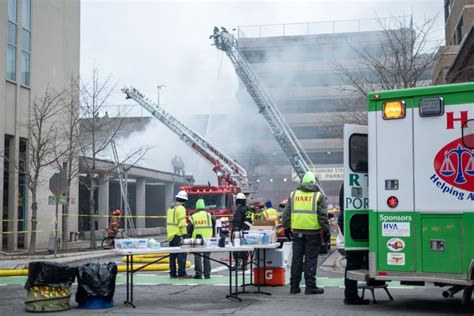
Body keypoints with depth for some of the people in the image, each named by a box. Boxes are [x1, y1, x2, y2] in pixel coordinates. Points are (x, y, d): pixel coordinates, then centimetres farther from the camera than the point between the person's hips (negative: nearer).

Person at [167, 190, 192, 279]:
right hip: (178, 235, -9)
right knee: (181, 254, -7)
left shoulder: (170, 208, 17)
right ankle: (181, 273, -10)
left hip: (170, 235, 9)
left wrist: (169, 234, 19)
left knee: (172, 255, 11)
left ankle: (172, 273, 13)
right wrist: (184, 234, -16)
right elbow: (182, 223, -18)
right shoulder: (181, 208, -10)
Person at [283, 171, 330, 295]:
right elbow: (323, 216, -5)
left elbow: (286, 214, 11)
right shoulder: (318, 196, -2)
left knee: (296, 259, 9)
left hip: (297, 232, 3)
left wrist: (287, 228, 19)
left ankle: (294, 286, 14)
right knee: (311, 259, 1)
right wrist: (326, 230, 1)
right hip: (313, 232, -3)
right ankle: (310, 286, 3)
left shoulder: (293, 195, 9)